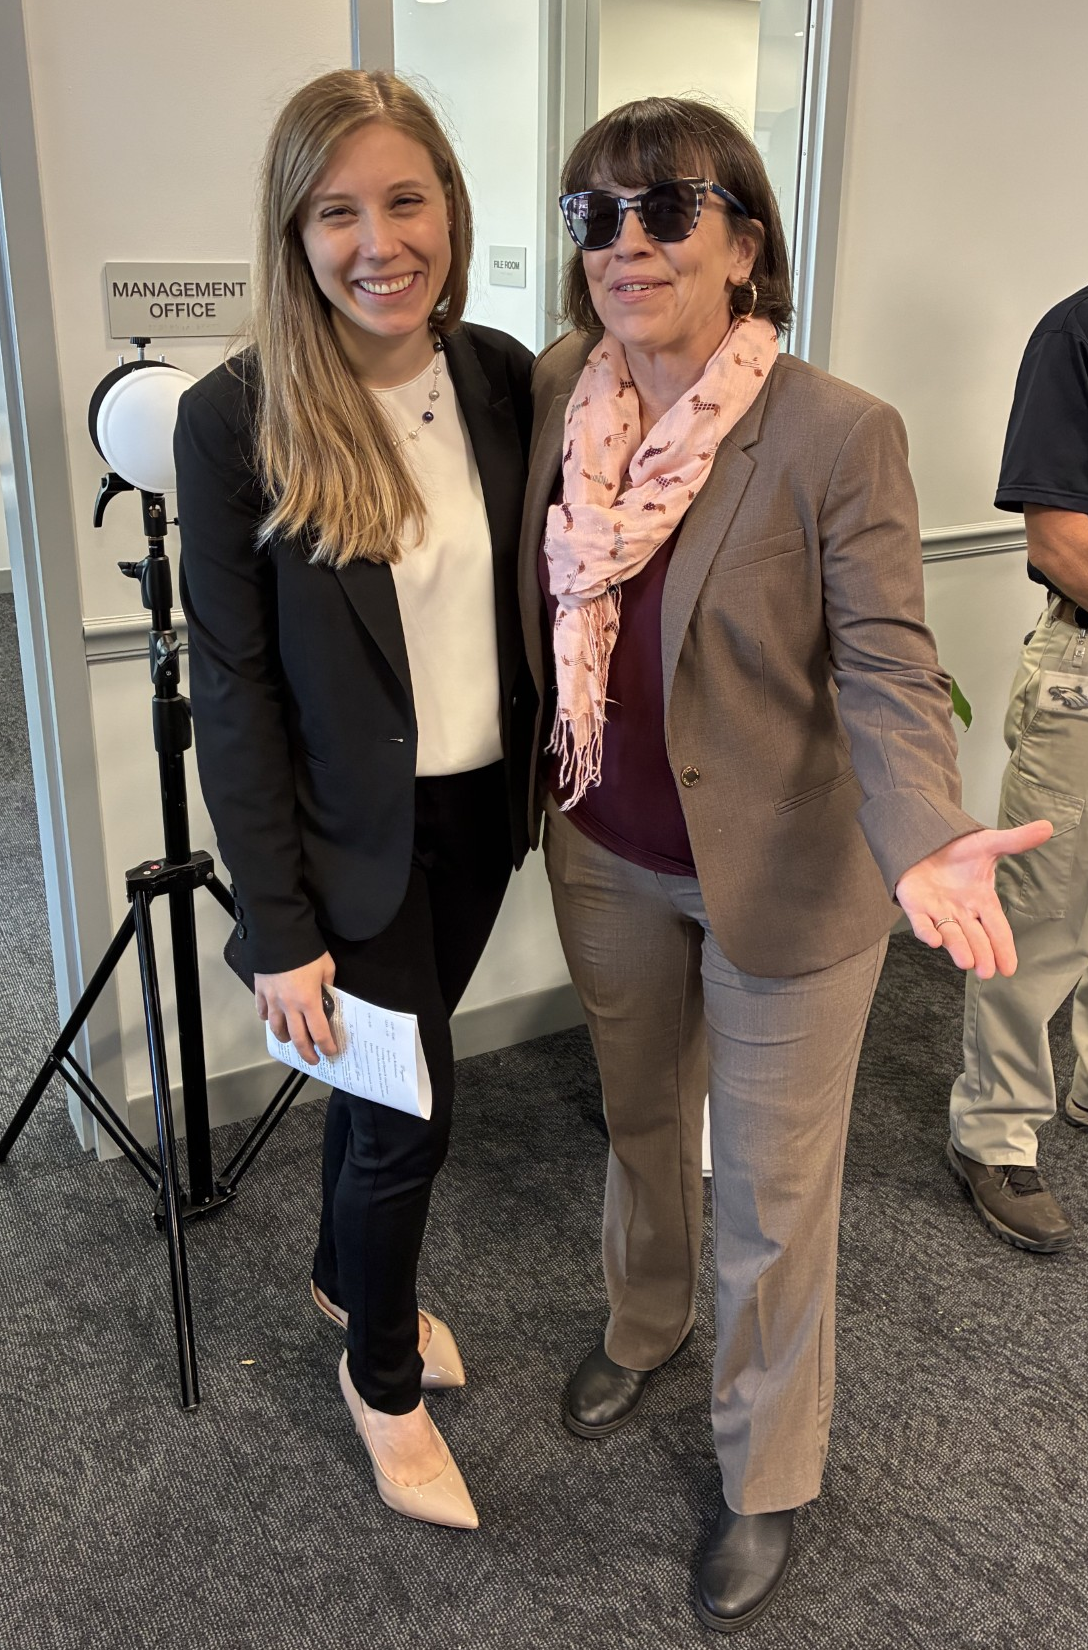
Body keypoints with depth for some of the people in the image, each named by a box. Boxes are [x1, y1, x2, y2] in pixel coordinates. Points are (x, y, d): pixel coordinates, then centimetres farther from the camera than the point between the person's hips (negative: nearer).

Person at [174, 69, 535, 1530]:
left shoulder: (503, 377, -3)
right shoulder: (236, 419, -16)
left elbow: (532, 589, 7)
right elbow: (231, 689, -14)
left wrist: (552, 774, 3)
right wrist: (279, 928, -14)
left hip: (483, 807, 5)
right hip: (352, 833, -4)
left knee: (392, 1068, 21)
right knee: (408, 1107, 4)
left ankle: (348, 1275, 50)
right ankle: (383, 1382, 34)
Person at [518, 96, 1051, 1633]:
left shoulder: (840, 435, -19)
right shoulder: (552, 397, -4)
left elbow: (886, 667, -19)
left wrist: (925, 843, -36)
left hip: (782, 876, -4)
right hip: (608, 860, 5)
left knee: (773, 1200, 10)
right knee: (640, 1116, 27)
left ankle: (767, 1485, 36)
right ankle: (643, 1321, 57)